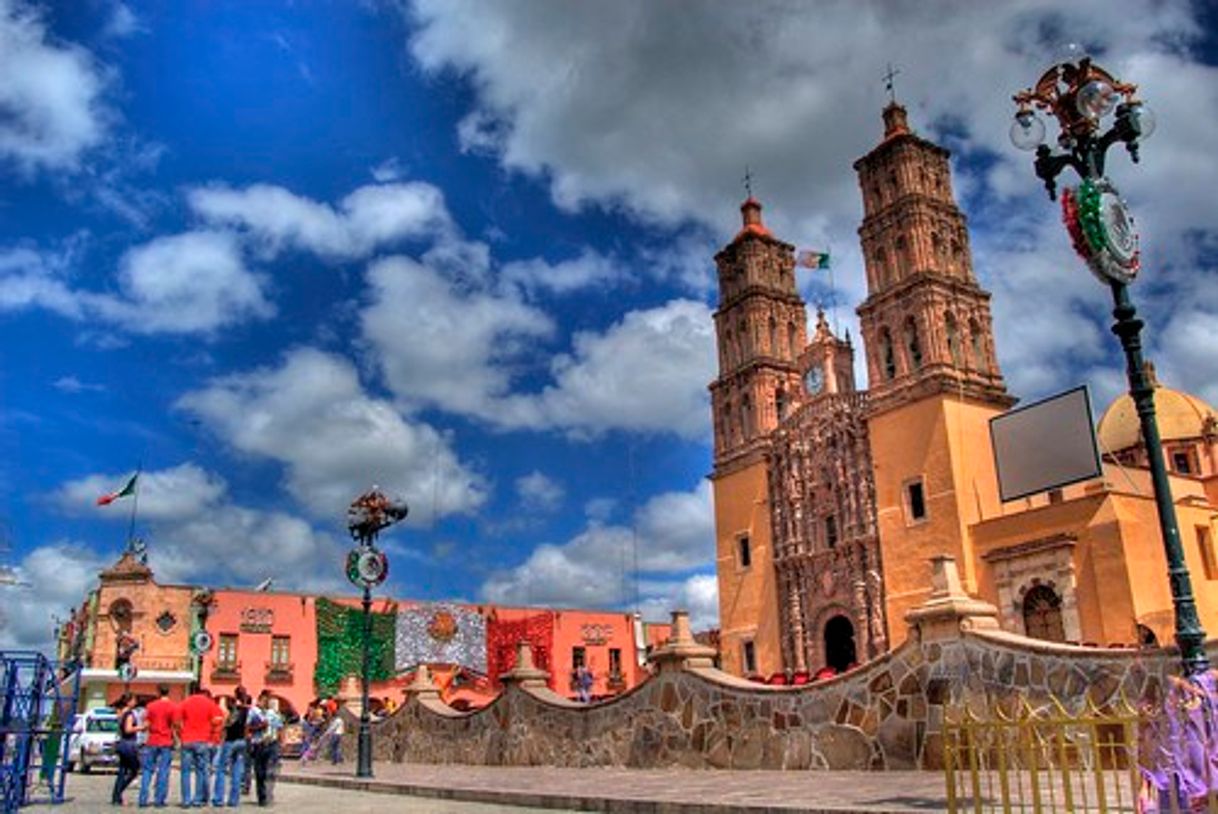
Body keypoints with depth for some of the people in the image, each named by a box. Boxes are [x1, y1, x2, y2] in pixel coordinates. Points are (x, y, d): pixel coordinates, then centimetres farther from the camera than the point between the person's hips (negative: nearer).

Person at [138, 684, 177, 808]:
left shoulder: (151, 706, 1)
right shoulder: (173, 707, -6)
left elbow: (146, 725, 2)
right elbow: (174, 725, -8)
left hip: (152, 742, 2)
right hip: (166, 743, -2)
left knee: (147, 771, 9)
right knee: (163, 772, 2)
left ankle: (143, 800, 6)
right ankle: (159, 800, 1)